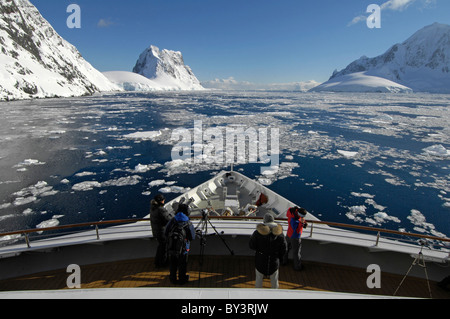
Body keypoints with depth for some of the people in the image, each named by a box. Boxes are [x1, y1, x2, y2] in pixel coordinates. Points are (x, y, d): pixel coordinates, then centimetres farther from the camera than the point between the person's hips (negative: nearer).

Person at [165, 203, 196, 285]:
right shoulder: (188, 223, -15)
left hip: (171, 248, 3)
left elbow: (166, 233, 2)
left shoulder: (172, 221, -7)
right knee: (182, 265, 16)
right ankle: (182, 279, 30)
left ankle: (173, 279, 35)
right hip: (183, 249, -3)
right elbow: (192, 237, -7)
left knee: (172, 265, 21)